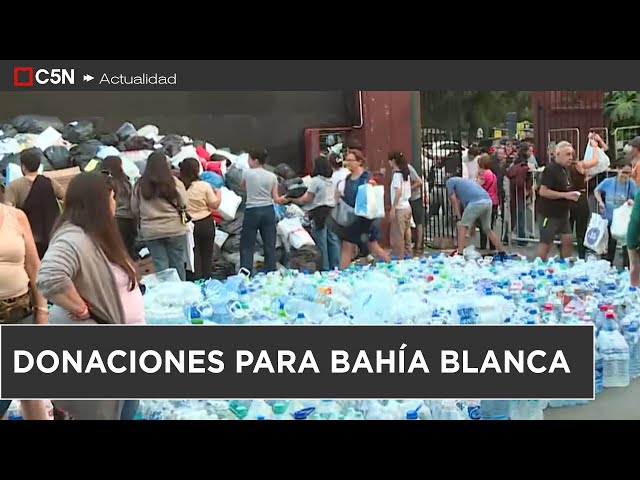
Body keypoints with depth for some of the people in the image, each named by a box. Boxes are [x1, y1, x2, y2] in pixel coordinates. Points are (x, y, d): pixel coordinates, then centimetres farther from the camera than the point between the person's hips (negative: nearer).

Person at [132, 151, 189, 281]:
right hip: (175, 229, -1)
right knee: (177, 265, 10)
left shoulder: (140, 185, -3)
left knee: (160, 267, 6)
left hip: (150, 231, 1)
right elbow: (184, 204, -2)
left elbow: (134, 209, 4)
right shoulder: (174, 182, -9)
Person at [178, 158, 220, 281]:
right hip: (206, 224, 0)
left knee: (193, 258, 7)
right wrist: (218, 192, 8)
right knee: (206, 256, 13)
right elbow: (214, 205, -7)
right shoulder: (204, 186, -12)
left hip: (188, 225, 0)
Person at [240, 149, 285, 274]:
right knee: (270, 245, 7)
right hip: (268, 210, 3)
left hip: (252, 211, -3)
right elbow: (276, 199, 2)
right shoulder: (272, 176, 2)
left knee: (247, 245, 4)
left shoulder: (247, 173, -4)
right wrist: (282, 199, 22)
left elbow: (242, 186, 17)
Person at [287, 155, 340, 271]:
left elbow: (307, 198, -9)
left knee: (321, 243, -1)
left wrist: (291, 199, 0)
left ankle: (325, 268, 2)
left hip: (319, 213, -7)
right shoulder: (331, 180, 12)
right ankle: (336, 266, 10)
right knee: (333, 240, 8)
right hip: (331, 211, 7)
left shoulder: (315, 180, -10)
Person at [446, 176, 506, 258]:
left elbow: (454, 201, 11)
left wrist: (459, 218, 12)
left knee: (463, 227, 2)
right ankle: (502, 253, 23)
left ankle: (460, 254, -6)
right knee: (487, 229, 20)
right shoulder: (465, 181, 38)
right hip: (488, 202, 7)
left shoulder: (450, 181, 19)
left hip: (476, 202, -7)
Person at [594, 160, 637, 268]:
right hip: (609, 220, 2)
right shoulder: (607, 182, -8)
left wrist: (632, 201, -30)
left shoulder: (632, 184, -12)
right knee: (610, 246, 16)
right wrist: (600, 201, -3)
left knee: (627, 246, -2)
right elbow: (596, 190, 11)